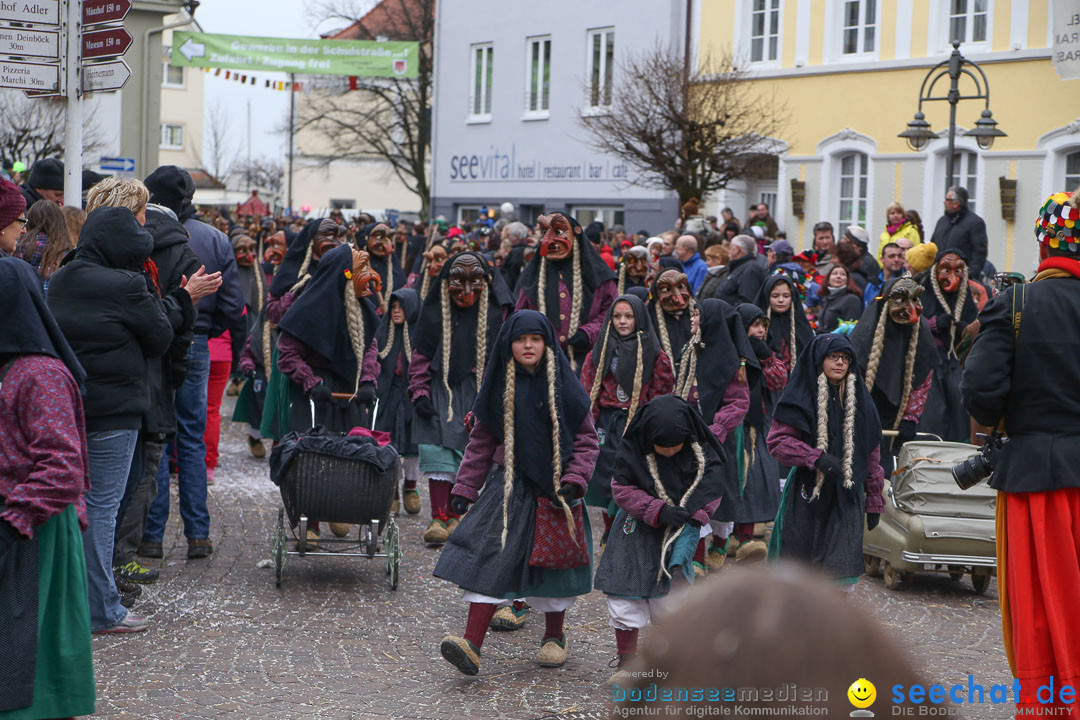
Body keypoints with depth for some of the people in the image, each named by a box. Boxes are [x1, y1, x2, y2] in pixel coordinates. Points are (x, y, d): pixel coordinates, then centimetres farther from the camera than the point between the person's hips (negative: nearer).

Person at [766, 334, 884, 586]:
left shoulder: (859, 400, 10)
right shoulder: (801, 397, -2)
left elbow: (872, 453, 14)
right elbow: (777, 441, -9)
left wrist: (874, 500, 13)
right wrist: (816, 458, -20)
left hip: (845, 499, 2)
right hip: (806, 497, -2)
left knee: (841, 575, -9)